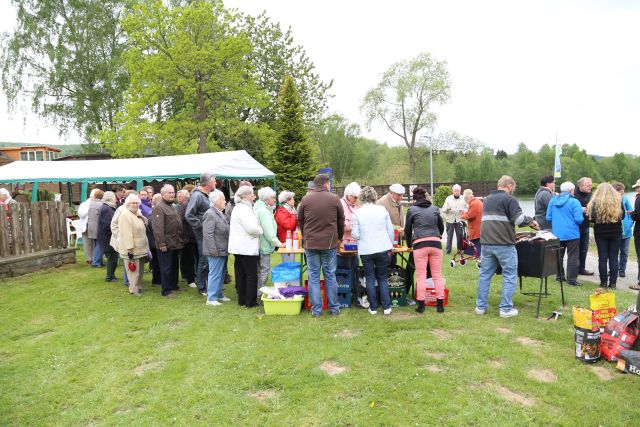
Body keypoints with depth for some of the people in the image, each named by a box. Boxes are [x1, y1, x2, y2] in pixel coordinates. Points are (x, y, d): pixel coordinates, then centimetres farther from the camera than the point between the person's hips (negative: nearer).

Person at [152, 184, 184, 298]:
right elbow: (158, 228, -21)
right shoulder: (159, 208, -14)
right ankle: (166, 290, 7)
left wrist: (180, 240, 18)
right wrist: (161, 243, -24)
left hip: (175, 243, 9)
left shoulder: (172, 207, 17)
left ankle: (174, 285, 30)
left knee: (174, 266, 18)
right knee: (166, 267, -1)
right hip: (166, 244, -9)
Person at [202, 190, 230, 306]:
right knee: (215, 274, -4)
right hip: (216, 252, -10)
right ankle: (211, 298, 4)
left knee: (221, 274, 17)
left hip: (222, 250, 10)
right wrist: (214, 250, -21)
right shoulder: (210, 214, -16)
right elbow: (208, 234, -20)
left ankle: (219, 294, 28)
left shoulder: (220, 214, 15)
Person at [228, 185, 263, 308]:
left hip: (238, 247, 10)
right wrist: (260, 230, -6)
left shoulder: (237, 208, 16)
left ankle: (242, 300, 20)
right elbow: (251, 228, -23)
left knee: (240, 274, 13)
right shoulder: (244, 209, -17)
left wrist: (257, 230, 14)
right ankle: (250, 302, 5)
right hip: (247, 247, -10)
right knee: (252, 275, -1)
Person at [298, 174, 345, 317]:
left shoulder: (305, 199, 1)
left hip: (310, 243, 1)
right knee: (330, 276, 9)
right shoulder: (334, 199, -1)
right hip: (329, 243, 0)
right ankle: (334, 308, 17)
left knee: (313, 276, 7)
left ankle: (316, 310, 11)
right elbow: (341, 220, 8)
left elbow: (300, 220, 10)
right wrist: (339, 238, 23)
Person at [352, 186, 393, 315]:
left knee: (370, 279, 10)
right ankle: (386, 307, 12)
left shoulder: (356, 213, -6)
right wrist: (390, 246, 16)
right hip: (382, 249, 2)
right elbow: (390, 230, 4)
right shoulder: (383, 210, 0)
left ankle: (373, 308, 14)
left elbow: (355, 235, -6)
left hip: (366, 250, -1)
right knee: (382, 278, 13)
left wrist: (351, 231, 16)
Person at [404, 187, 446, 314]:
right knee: (437, 275, 7)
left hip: (420, 243, -2)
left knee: (421, 276, 2)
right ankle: (440, 304, 9)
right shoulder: (435, 209, 12)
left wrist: (409, 244, 24)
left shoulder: (412, 210, 4)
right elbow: (441, 227, 19)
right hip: (436, 243, 3)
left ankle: (421, 305, 4)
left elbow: (407, 229, 9)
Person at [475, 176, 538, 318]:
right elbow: (519, 219, -14)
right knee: (509, 276, 4)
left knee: (485, 274, 11)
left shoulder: (487, 198, 19)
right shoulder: (509, 199, -6)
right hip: (504, 244, -6)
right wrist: (531, 221, 6)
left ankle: (480, 306, 15)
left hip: (486, 243, 7)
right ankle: (506, 309, 5)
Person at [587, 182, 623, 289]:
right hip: (616, 233, 2)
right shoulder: (618, 201, -4)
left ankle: (604, 282, 9)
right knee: (614, 258, 8)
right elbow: (622, 216, 7)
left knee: (602, 258, 5)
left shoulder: (596, 202, -12)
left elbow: (592, 218, -12)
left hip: (601, 233, -2)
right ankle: (613, 282, 10)